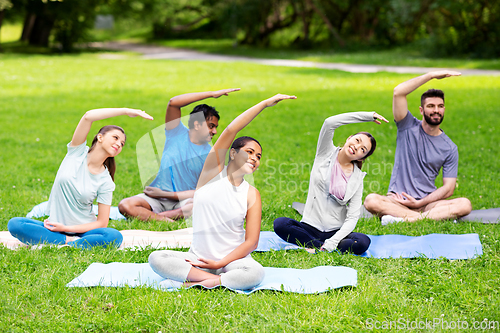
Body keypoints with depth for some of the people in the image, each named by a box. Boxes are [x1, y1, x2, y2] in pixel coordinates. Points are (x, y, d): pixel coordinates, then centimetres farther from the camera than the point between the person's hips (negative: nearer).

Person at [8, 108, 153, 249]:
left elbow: (102, 223, -6)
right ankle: (70, 241, -18)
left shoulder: (106, 183, -4)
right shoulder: (77, 152, -3)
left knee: (115, 237, -31)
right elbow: (88, 117, -18)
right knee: (14, 224, -25)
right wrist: (125, 111, -20)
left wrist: (66, 228, -14)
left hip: (82, 229, -1)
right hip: (55, 226, 1)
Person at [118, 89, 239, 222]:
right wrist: (212, 94, -13)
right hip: (158, 200, 0)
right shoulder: (177, 134, 4)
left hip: (184, 201, 0)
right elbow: (173, 102, -12)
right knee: (125, 205, -26)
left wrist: (165, 194, -13)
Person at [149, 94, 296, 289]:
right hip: (198, 258, 1)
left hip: (231, 259, -1)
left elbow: (252, 242, -4)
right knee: (156, 258, -25)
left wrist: (220, 264, -14)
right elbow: (230, 131, -14)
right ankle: (219, 280, -28)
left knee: (255, 272, -34)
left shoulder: (251, 195, 1)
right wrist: (265, 104, -16)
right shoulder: (213, 170, 0)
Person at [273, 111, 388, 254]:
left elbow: (352, 217, -5)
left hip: (336, 232, 0)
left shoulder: (357, 179, 2)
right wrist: (369, 116, -13)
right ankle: (321, 246, -18)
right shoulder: (326, 153, 2)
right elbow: (329, 123, -16)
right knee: (280, 224, -30)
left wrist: (332, 242, -20)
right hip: (310, 228, 0)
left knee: (363, 242, -30)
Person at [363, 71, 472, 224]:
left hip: (427, 202, 1)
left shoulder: (450, 148, 7)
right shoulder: (409, 127, 5)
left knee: (465, 205, -27)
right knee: (371, 200, -34)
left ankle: (404, 219, -38)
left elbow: (448, 188, 3)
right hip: (397, 200, -1)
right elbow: (398, 92, -11)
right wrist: (432, 75, -9)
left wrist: (419, 203, -10)